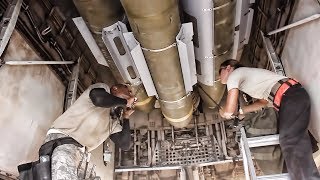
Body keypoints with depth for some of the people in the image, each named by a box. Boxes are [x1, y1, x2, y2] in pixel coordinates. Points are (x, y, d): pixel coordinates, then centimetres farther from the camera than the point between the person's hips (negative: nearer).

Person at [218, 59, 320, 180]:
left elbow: (229, 111, -5)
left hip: (291, 97, -10)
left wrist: (223, 112, 19)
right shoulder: (247, 76, 30)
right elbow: (263, 102, 30)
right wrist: (239, 111, 26)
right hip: (296, 95, 10)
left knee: (291, 143, -21)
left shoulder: (234, 75, 2)